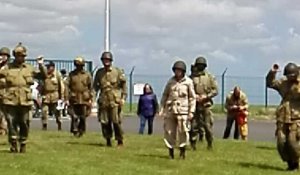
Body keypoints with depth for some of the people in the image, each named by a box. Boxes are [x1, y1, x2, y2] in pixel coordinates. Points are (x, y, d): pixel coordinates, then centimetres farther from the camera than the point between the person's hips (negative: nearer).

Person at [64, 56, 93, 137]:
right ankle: (75, 131, 4)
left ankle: (81, 130, 20)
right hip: (74, 99, 0)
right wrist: (66, 99, -5)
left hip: (84, 99, 0)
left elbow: (90, 87, 6)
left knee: (83, 117, 4)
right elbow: (67, 86, 1)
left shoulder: (87, 75, 4)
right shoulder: (71, 74, 3)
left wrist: (90, 99, 1)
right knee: (74, 117, -5)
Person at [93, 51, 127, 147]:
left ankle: (120, 141, 6)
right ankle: (108, 140, 15)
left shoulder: (118, 71, 1)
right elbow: (95, 86, 15)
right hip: (103, 101, 4)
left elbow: (124, 85, 3)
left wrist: (123, 98, -5)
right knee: (104, 122, 2)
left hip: (114, 101, -3)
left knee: (116, 122, -6)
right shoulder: (99, 72, 11)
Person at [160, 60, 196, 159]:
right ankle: (171, 152, 13)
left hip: (182, 110, -3)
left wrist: (191, 111, -4)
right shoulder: (170, 81, 10)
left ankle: (182, 151, 7)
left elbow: (192, 98, 2)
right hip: (170, 110, 3)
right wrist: (162, 109, 9)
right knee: (169, 131, 3)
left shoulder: (188, 82, 1)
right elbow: (165, 95, 15)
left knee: (183, 132, -6)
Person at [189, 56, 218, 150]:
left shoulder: (210, 77, 4)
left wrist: (206, 96, -11)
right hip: (195, 104, 1)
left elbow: (215, 90, 2)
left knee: (208, 125, -2)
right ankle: (192, 145, 7)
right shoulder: (192, 77, 8)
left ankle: (210, 144, 9)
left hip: (206, 104, -1)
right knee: (193, 125, 0)